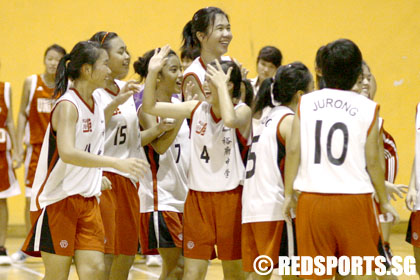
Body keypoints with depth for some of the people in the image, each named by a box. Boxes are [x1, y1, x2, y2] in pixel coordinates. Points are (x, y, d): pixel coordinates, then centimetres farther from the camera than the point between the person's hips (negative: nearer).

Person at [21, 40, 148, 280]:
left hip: (87, 199, 7)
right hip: (57, 200, -7)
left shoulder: (95, 101, 8)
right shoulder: (68, 105, -17)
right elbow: (67, 152, -33)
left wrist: (115, 104, 19)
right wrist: (117, 163, -40)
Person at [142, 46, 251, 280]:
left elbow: (230, 120, -30)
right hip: (198, 196, 3)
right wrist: (152, 73, -7)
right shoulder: (196, 109, 5)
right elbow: (150, 107, 5)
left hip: (230, 197, -3)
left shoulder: (242, 111, -6)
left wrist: (222, 85, -21)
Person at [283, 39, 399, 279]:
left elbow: (293, 150, -1)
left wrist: (288, 194, 8)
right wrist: (384, 202, 10)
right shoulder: (367, 108, -3)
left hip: (312, 200, 2)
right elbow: (372, 161, -2)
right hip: (354, 200, -2)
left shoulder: (306, 103, 3)